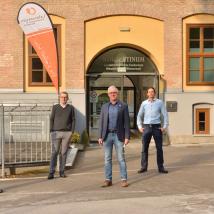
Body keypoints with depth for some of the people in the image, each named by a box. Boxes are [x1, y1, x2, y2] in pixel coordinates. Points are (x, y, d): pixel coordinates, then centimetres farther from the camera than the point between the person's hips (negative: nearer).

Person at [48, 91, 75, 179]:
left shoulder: (71, 108, 7)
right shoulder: (55, 107, 5)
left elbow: (73, 120, 7)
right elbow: (51, 120, 5)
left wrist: (72, 131, -3)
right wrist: (51, 132, -3)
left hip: (67, 133, 1)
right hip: (56, 132, -1)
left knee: (63, 153, 4)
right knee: (54, 152, -5)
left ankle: (62, 172, 11)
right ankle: (51, 173, -5)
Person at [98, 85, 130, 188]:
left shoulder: (123, 106, 1)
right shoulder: (104, 106, 9)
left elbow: (126, 122, -1)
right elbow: (101, 122, 8)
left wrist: (127, 137, -8)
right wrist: (100, 137, 1)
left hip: (118, 135, -2)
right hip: (107, 135, 3)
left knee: (121, 158, 0)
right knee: (107, 159, 5)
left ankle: (124, 179, 5)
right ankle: (108, 180, 10)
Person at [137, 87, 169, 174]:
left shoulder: (160, 102, 3)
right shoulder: (144, 103, 8)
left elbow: (165, 115, 4)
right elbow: (139, 116, 14)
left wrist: (164, 127, -4)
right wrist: (140, 126, 4)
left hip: (157, 127, -1)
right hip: (146, 127, 1)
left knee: (159, 148, 3)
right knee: (144, 148, 1)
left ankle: (161, 167, 10)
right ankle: (144, 167, 8)